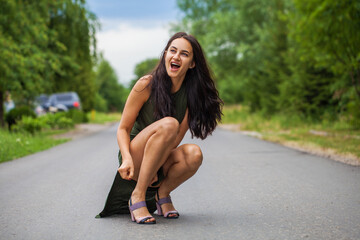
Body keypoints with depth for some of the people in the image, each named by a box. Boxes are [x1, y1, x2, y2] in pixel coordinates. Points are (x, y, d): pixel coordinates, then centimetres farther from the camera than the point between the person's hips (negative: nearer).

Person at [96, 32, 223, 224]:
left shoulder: (191, 93, -4)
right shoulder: (146, 85, -12)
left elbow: (178, 137, -8)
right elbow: (123, 129, -9)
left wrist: (156, 168, -22)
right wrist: (127, 158, -28)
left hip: (159, 164, 3)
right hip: (136, 162, -3)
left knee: (193, 154, -31)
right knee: (168, 123, -31)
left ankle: (162, 193, -1)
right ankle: (137, 197, -25)